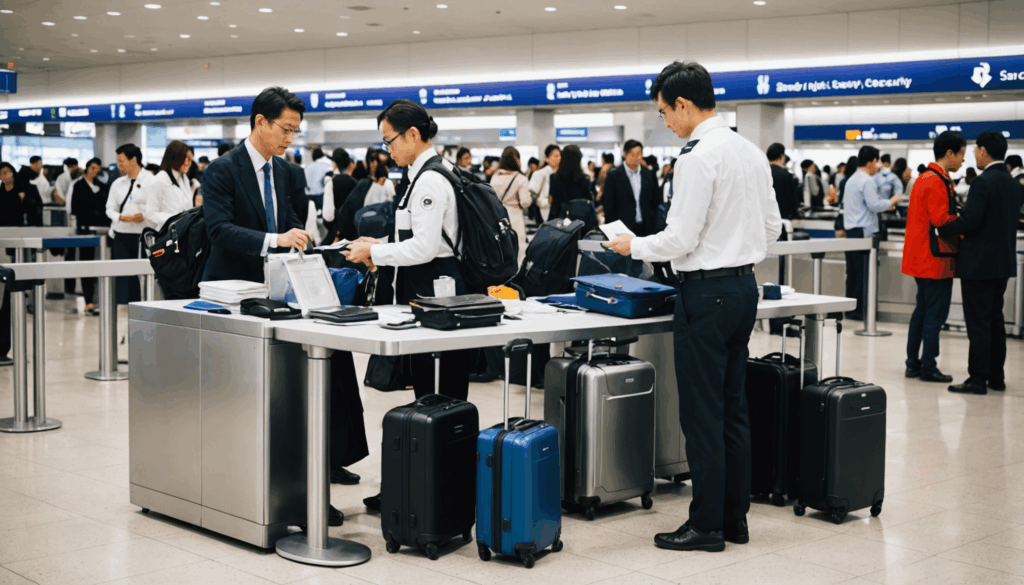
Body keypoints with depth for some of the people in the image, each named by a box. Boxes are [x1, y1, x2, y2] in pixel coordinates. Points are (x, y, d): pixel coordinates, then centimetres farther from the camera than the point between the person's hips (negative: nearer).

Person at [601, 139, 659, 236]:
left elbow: (655, 203, 13)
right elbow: (609, 206, 1)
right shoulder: (613, 175, 1)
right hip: (623, 228, -3)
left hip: (646, 228, 3)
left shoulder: (649, 174, 9)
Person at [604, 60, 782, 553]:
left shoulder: (698, 157, -16)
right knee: (733, 410, 14)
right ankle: (734, 518, 21)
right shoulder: (751, 151, 11)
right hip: (745, 286, 9)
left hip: (706, 292, -9)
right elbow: (771, 227, 16)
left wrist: (634, 246, -1)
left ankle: (706, 526, 5)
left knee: (702, 416, -1)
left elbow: (681, 239, -17)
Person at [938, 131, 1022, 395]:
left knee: (978, 323, -5)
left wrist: (942, 229, -9)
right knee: (995, 320, 14)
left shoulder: (983, 182, -16)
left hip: (979, 263, -9)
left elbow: (970, 220, -23)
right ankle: (996, 376, 19)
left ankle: (977, 380, -3)